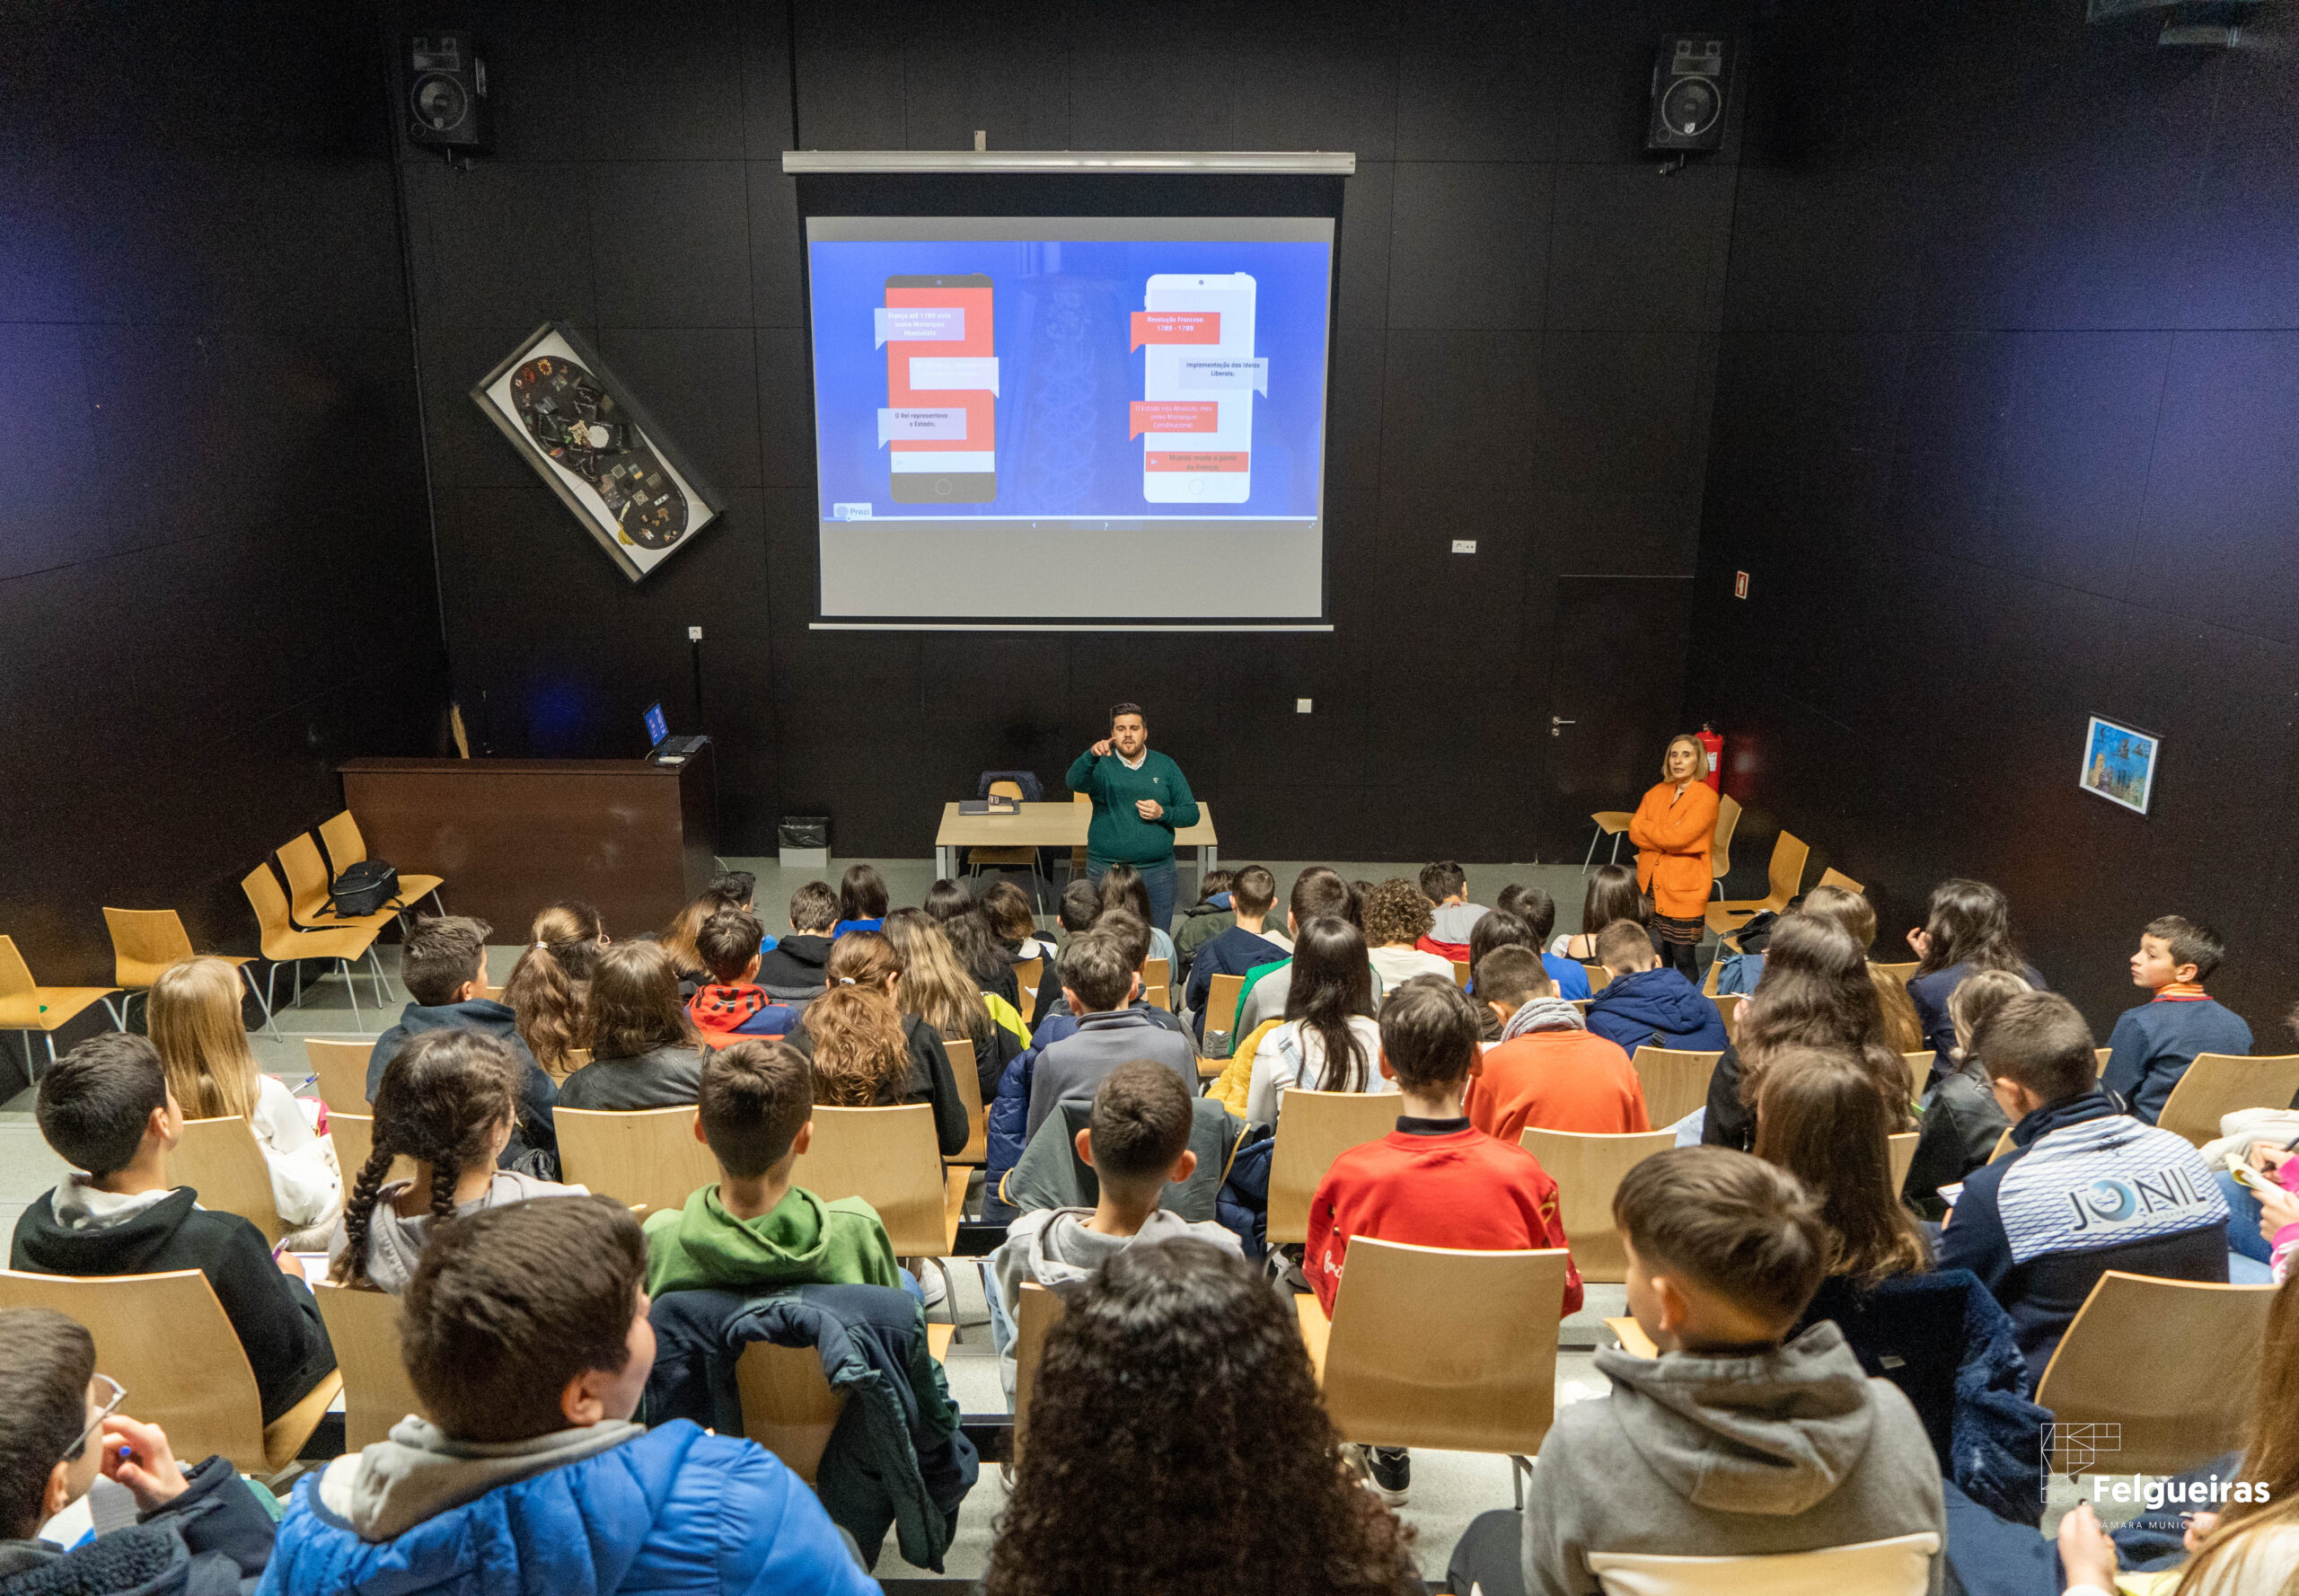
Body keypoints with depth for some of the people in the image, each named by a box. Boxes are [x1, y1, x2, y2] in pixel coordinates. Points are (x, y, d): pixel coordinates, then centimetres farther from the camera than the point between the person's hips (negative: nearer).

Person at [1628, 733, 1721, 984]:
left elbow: (1678, 837, -18)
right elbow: (1635, 832, 1)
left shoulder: (1705, 797, -7)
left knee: (1684, 959, 0)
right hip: (1650, 886, 5)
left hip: (1684, 890, -5)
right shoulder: (1657, 792, 12)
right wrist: (1664, 834, -13)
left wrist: (1644, 826, -3)